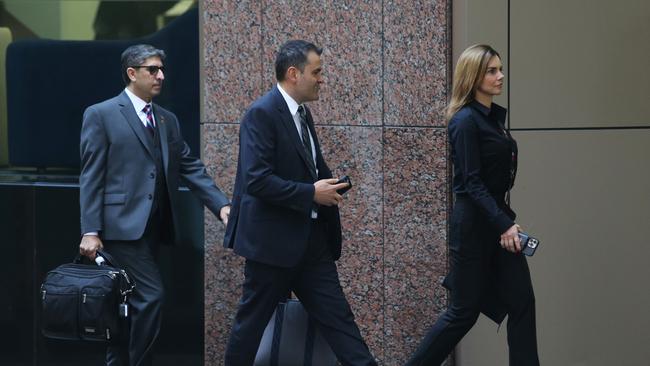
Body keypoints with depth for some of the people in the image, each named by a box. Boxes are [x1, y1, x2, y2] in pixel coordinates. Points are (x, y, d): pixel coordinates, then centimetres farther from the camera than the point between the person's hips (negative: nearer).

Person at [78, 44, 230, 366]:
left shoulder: (168, 120, 16)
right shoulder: (101, 115, -2)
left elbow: (190, 168, 11)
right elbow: (91, 178, -6)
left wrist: (221, 205, -3)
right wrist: (90, 232, -12)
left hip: (153, 228, 6)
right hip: (122, 225, -6)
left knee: (131, 303, 11)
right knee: (150, 295, -14)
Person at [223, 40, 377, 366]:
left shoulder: (302, 113, 12)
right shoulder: (261, 114, -15)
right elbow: (257, 180, -24)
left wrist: (327, 187, 6)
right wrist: (311, 193, -19)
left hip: (311, 238, 8)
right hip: (273, 240, -8)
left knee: (338, 317, 4)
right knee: (252, 319, 6)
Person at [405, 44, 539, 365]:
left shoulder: (495, 116, 11)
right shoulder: (466, 121, -15)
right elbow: (472, 183, -19)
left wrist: (507, 222, 17)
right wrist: (504, 225, -24)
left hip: (497, 219, 8)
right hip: (473, 224, -8)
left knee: (522, 301, 2)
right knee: (464, 311, 0)